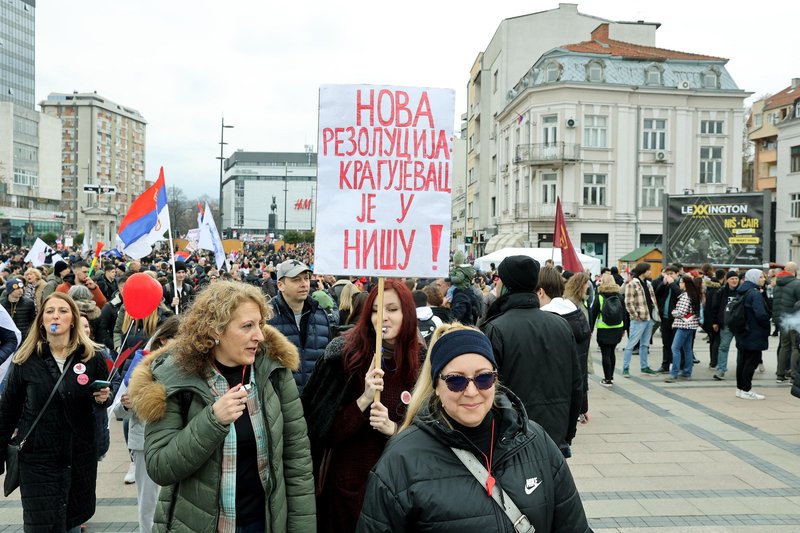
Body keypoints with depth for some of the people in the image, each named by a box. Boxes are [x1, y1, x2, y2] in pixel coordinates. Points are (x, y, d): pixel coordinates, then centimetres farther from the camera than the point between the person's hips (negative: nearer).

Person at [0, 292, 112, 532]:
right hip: (37, 458, -1)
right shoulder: (26, 360, -4)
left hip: (81, 455, 1)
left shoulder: (92, 357, -4)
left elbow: (105, 398, 9)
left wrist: (103, 397, -15)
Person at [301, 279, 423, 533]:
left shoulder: (421, 361, -6)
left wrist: (393, 427, -19)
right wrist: (364, 399, -26)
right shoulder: (345, 354, -13)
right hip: (348, 478, -1)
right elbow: (326, 429, -11)